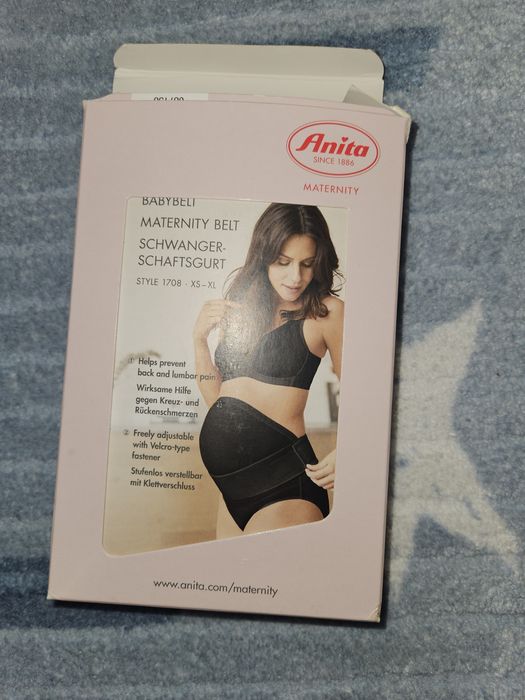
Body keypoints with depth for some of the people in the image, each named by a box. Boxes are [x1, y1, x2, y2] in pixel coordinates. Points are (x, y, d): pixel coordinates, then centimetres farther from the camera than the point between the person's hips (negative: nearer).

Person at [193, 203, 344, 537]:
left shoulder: (327, 311, -6)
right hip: (232, 484, 6)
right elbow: (217, 397, 11)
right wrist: (200, 338, -2)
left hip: (283, 481, -6)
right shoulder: (239, 305, 10)